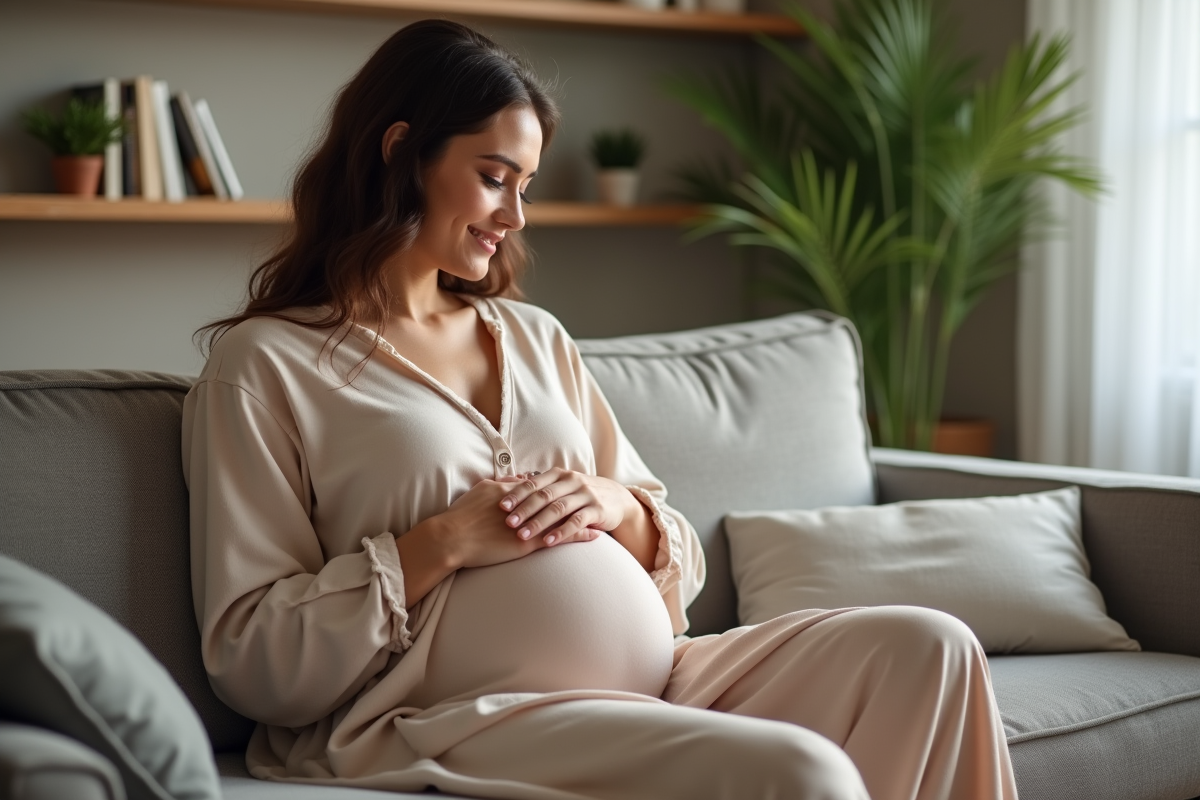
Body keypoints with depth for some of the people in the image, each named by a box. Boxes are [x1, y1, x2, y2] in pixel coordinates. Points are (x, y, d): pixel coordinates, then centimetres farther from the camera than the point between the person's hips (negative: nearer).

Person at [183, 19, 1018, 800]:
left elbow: (680, 556, 19)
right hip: (461, 717, -7)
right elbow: (251, 658, -6)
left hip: (654, 675, 7)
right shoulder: (264, 363, 1)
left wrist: (619, 508, -3)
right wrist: (443, 543, -13)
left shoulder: (534, 336, 20)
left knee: (927, 649, -11)